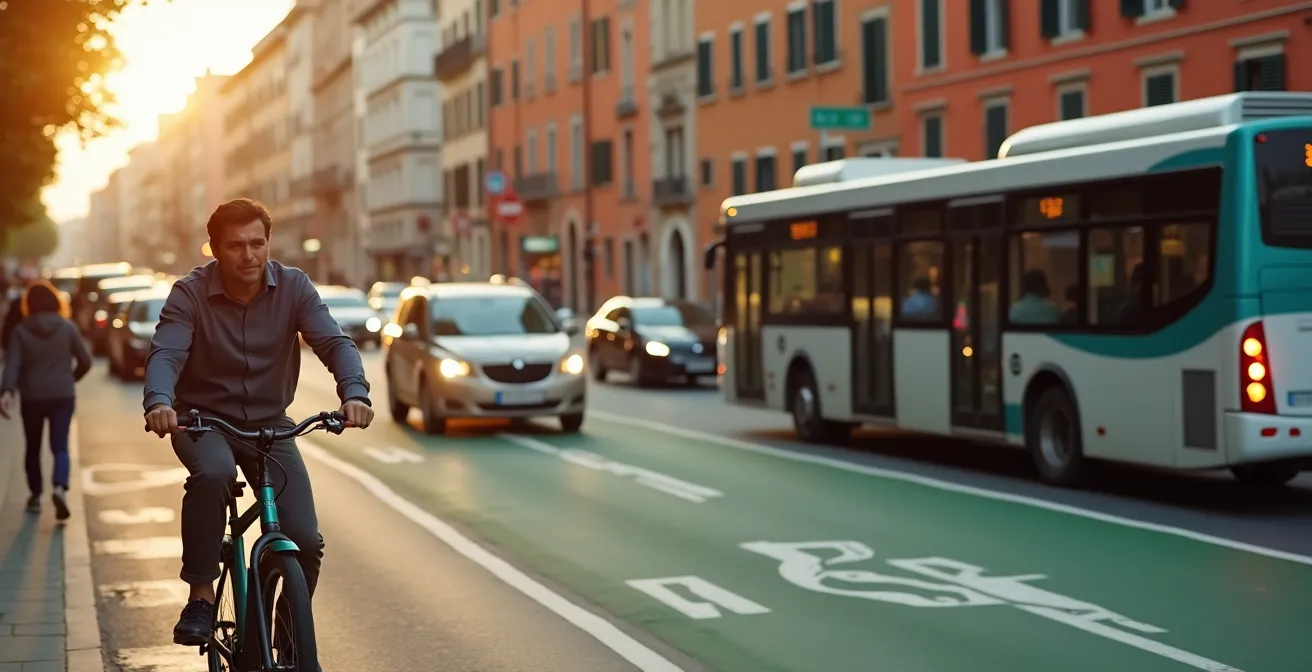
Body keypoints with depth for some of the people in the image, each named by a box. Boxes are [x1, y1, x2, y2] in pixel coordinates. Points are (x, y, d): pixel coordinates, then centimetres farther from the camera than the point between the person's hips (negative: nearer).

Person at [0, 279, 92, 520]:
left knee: (33, 447, 17)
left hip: (32, 397, 0)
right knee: (60, 446, -2)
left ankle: (36, 495, 24)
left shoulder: (20, 331, -4)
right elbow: (85, 361, 1)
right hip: (63, 395, 0)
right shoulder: (67, 328, -1)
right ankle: (60, 487, -27)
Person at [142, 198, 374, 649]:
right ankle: (200, 597, -22)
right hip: (204, 418, -2)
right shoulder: (191, 293, -12)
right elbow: (165, 353, -26)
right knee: (213, 473, -38)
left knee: (306, 541, -11)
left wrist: (355, 393, -40)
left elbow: (333, 342, -20)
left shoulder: (293, 287, -8)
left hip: (270, 422, 2)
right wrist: (159, 403, -48)